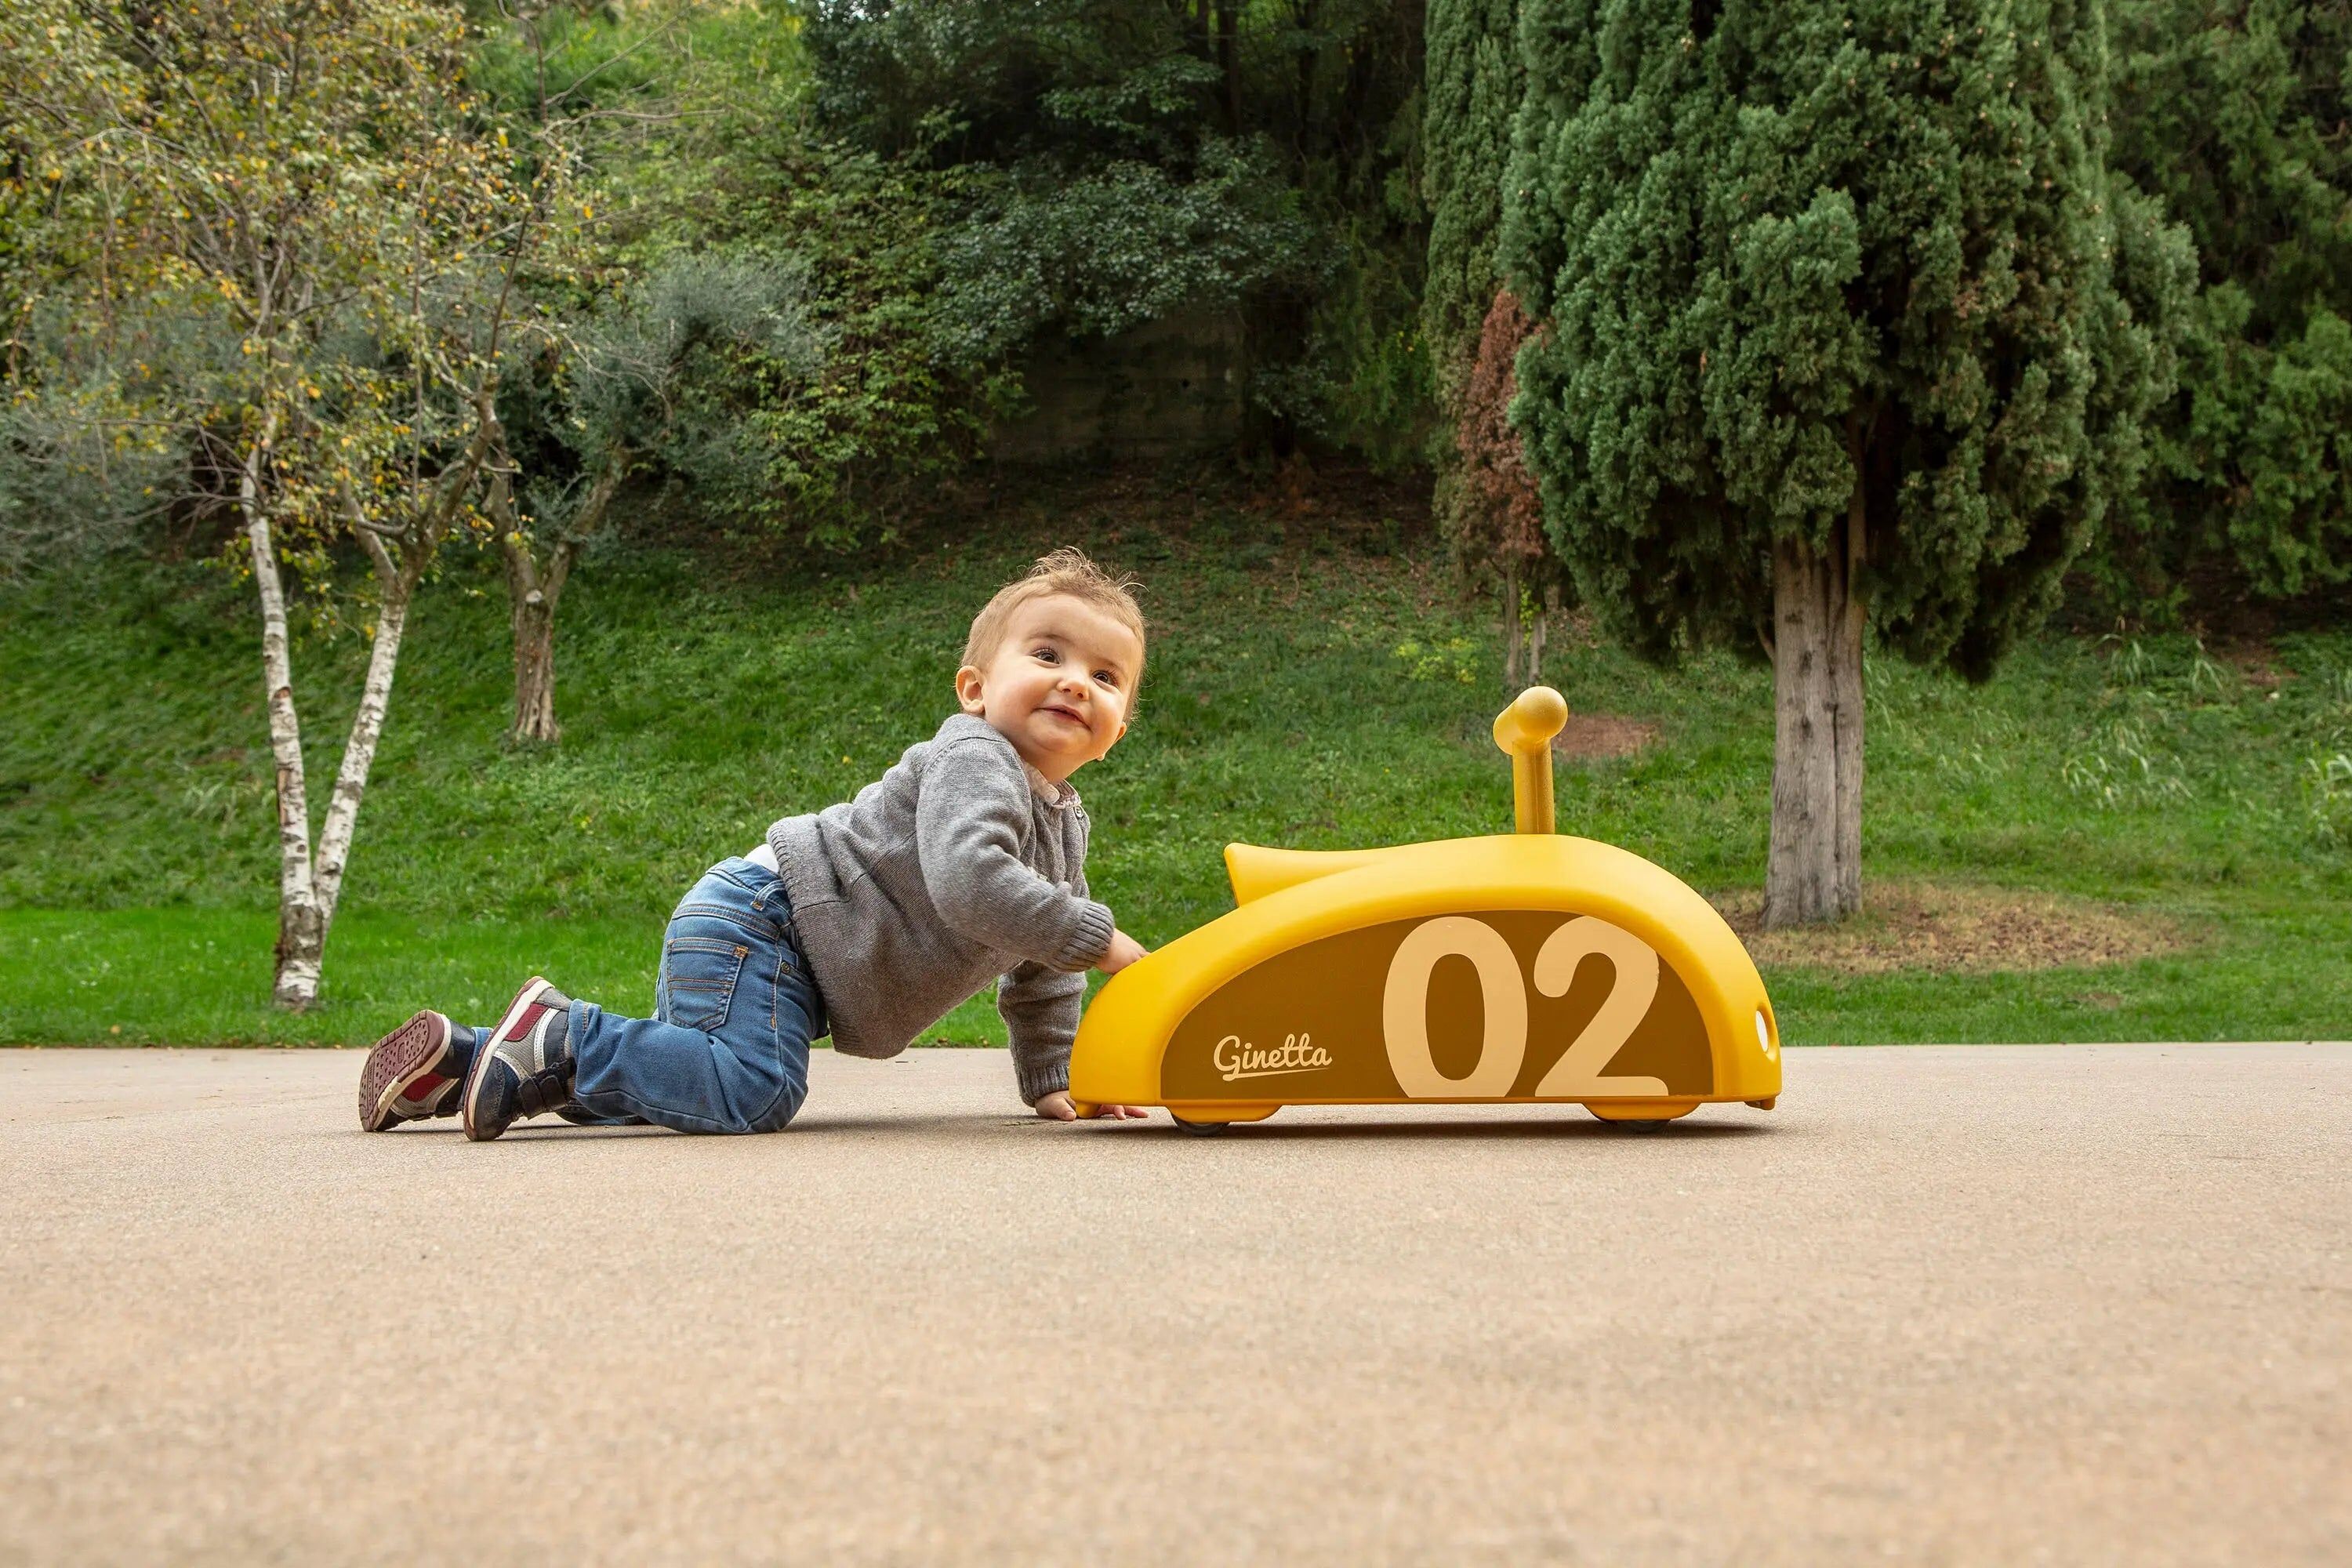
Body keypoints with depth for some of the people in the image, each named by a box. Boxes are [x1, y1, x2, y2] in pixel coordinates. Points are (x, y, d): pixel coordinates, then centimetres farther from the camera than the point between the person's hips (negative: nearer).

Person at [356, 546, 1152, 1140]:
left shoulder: (1063, 823, 15)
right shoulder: (973, 762, -15)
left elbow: (1037, 972, 26)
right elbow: (967, 882, -34)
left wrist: (1053, 1079, 20)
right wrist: (1099, 940, -27)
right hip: (755, 922, -10)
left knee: (687, 1073, 15)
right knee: (748, 1093, -30)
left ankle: (464, 1060, 19)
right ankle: (561, 1036, -14)